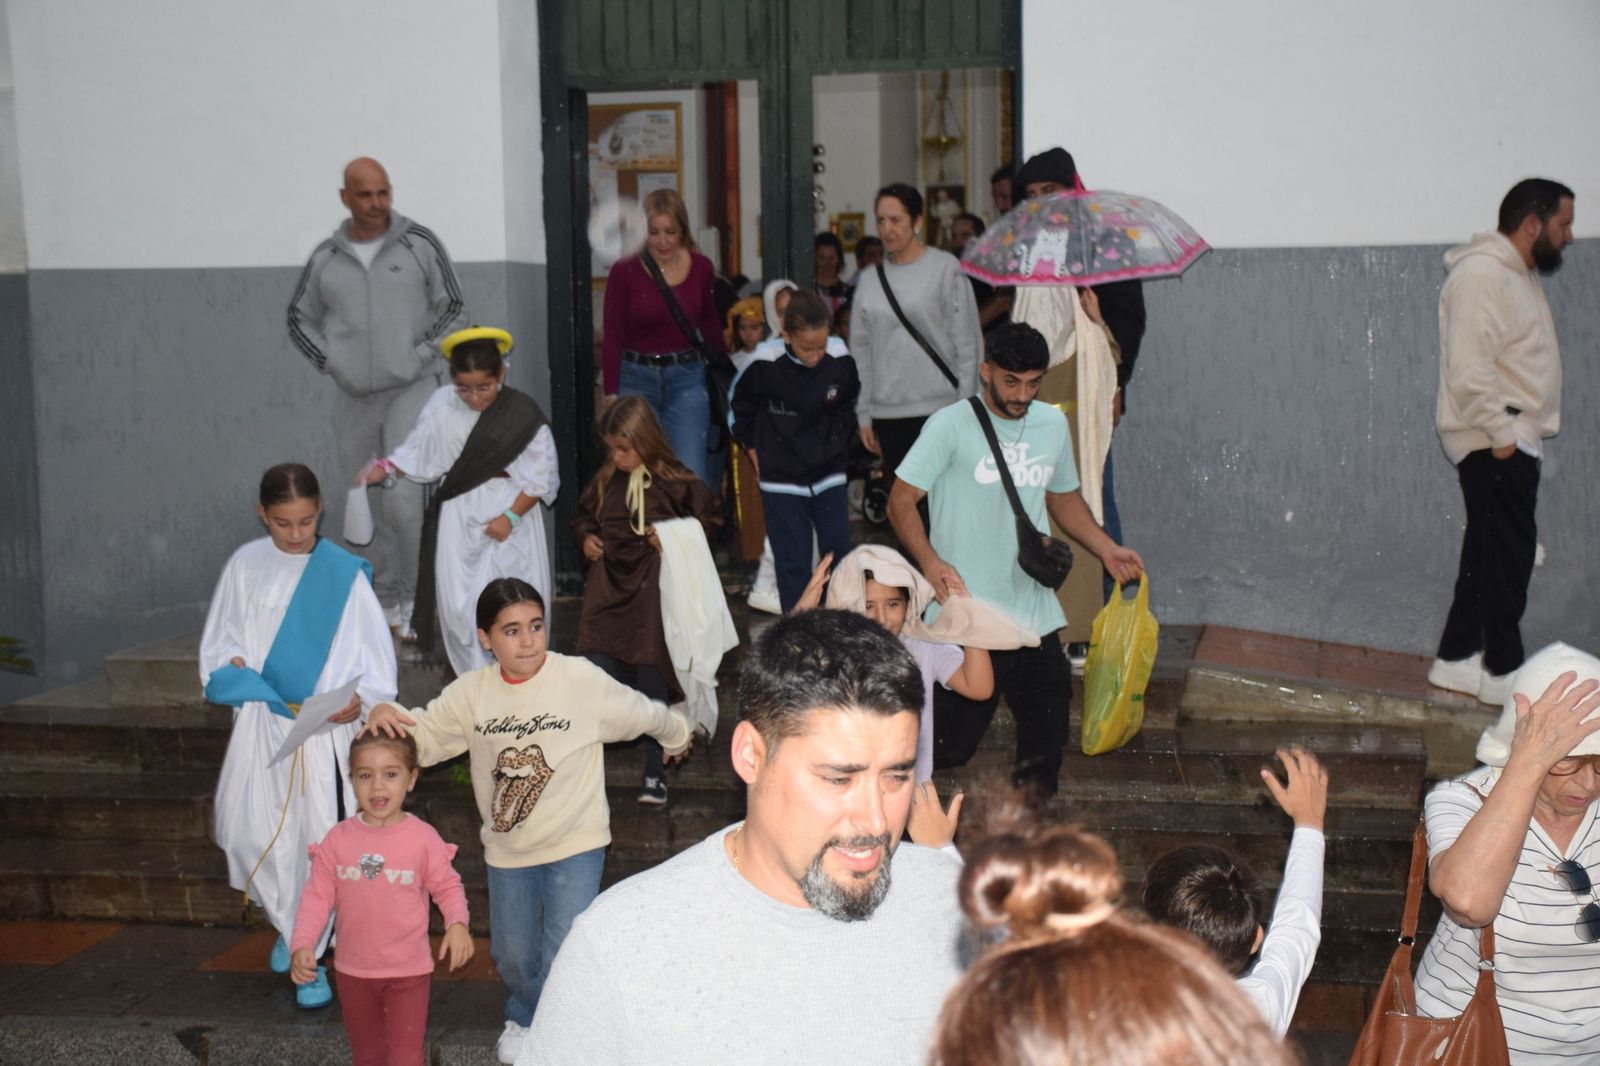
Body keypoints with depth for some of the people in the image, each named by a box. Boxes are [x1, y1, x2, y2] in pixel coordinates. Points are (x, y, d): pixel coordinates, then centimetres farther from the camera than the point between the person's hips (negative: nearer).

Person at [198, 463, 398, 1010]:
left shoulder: (344, 572, -2)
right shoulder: (246, 565, 5)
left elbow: (373, 648, 0)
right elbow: (220, 642, 12)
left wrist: (358, 698, -16)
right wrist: (240, 672, -8)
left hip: (325, 725, -2)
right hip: (261, 723, 3)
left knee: (318, 837, -4)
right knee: (252, 834, 4)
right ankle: (289, 928, 30)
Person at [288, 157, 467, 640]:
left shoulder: (419, 243, -1)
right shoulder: (326, 258, 6)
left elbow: (454, 308, 4)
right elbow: (299, 318, 19)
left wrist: (421, 356, -5)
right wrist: (329, 361, 5)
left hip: (411, 389, -4)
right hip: (354, 397, 4)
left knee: (402, 499, -16)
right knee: (368, 506, 10)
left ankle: (417, 602, -4)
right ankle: (385, 602, 21)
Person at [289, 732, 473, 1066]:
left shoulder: (423, 837, -12)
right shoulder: (338, 838, -7)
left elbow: (447, 886, -3)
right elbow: (317, 895, -4)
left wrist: (457, 923, -21)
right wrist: (302, 944, -16)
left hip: (408, 971, -3)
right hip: (353, 969, 3)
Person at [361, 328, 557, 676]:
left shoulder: (523, 414, -11)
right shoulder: (443, 405, -4)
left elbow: (543, 477, -6)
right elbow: (418, 452, 6)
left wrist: (511, 516, -12)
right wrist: (385, 469, -10)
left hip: (510, 518, -2)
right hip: (459, 521, 3)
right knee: (458, 607, 2)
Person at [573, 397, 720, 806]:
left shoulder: (674, 482, -9)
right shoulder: (606, 480, 3)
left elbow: (709, 518, 1)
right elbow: (584, 515, 19)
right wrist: (585, 537, 0)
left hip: (654, 593, -3)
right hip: (608, 591, 4)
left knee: (653, 684, 3)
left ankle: (656, 774, 15)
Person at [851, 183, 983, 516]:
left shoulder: (945, 269, 0)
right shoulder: (869, 280, 11)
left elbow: (968, 342, -2)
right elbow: (861, 350, 14)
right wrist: (864, 415, 10)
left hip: (939, 407, -4)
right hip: (888, 411, 4)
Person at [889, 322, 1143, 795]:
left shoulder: (1053, 424, 11)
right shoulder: (952, 425, -8)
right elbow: (902, 499, -9)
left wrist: (1107, 549, 12)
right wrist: (930, 563, -24)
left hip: (1034, 612, 6)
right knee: (950, 746, -2)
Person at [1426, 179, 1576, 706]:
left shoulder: (1518, 274, 17)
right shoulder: (1482, 274, -16)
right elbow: (1469, 370, -24)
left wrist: (1515, 435, 14)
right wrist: (1502, 435, -22)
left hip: (1513, 440, 10)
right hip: (1493, 444, -10)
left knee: (1489, 556, 13)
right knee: (1508, 555, -5)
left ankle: (1457, 660, 20)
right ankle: (1503, 672, 3)